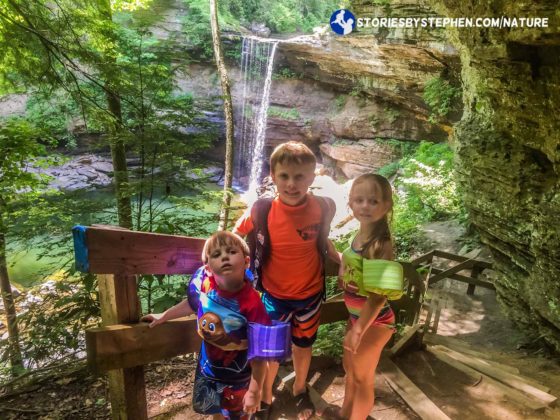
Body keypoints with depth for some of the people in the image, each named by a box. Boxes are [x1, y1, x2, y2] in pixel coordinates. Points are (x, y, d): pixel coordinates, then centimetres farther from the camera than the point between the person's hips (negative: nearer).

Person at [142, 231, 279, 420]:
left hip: (237, 376, -4)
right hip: (208, 368, 4)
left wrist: (254, 391, -18)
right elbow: (192, 304, 2)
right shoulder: (203, 282, -23)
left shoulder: (251, 303, -35)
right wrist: (163, 316, 12)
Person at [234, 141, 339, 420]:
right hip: (275, 295, -1)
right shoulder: (261, 211, -23)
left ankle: (300, 389, 54)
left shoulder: (323, 208, -18)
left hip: (311, 293, 2)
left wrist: (340, 259, -7)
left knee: (302, 346, 24)